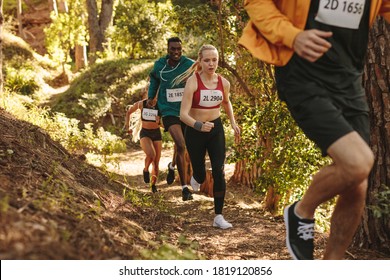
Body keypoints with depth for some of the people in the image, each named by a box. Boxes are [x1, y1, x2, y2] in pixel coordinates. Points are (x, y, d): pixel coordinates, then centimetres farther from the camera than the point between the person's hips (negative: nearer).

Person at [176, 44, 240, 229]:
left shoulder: (223, 83, -4)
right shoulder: (193, 82, -19)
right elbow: (183, 114, -25)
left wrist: (233, 122, 9)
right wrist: (198, 125, -42)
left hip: (216, 129, 3)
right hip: (195, 131, -3)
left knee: (219, 172, -8)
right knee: (201, 175, 9)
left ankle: (218, 217, 0)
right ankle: (196, 178, 50)